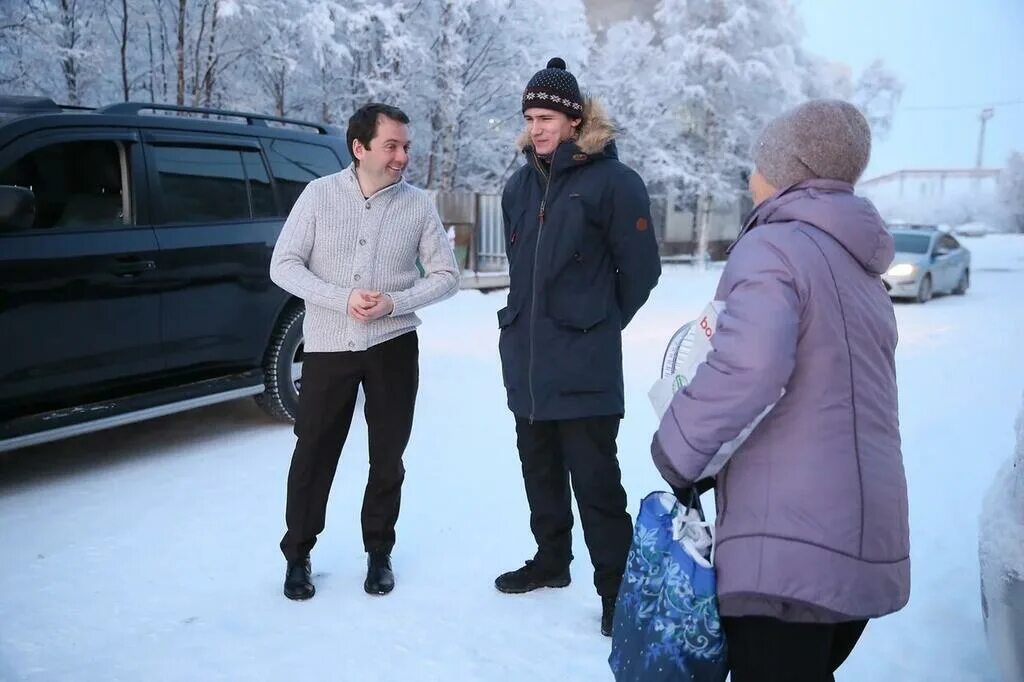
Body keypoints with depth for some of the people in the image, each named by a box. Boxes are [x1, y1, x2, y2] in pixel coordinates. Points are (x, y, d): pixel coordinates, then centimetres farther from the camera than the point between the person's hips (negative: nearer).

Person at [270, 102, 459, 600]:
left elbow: (446, 275, 0)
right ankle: (298, 554, 24)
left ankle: (378, 552, 28)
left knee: (387, 456, 9)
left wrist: (394, 302, -16)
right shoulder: (320, 194, -3)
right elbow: (283, 265, -5)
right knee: (312, 453, 6)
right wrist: (342, 299, -19)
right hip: (328, 346, -1)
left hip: (393, 347, 1)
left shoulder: (418, 205, -1)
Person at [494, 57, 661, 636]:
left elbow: (641, 268, -4)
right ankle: (552, 559, 34)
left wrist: (598, 323, 6)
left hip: (584, 365, -7)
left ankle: (617, 587, 9)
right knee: (540, 469, 17)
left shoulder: (612, 181, -9)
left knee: (595, 478, -3)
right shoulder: (521, 185, 12)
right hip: (526, 357, 7)